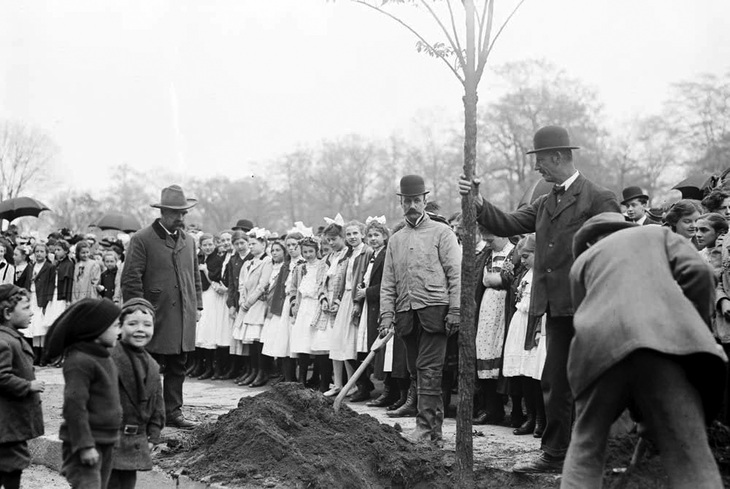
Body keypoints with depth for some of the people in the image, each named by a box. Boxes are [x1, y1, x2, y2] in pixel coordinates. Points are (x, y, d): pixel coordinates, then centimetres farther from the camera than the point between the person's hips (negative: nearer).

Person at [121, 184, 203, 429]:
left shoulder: (188, 241, 14)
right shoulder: (142, 240, -7)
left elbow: (195, 276, 21)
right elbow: (131, 280, -9)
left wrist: (197, 306, 12)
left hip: (183, 318, 6)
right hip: (154, 317, -6)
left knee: (177, 367, 8)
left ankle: (173, 412, 15)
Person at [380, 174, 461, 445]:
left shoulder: (441, 232, 3)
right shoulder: (395, 240, 17)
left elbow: (456, 274, -3)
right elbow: (388, 283, 15)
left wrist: (455, 310, -11)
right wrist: (387, 314, 2)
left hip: (434, 311, -5)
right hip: (406, 314, 5)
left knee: (429, 370, -11)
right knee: (417, 370, 7)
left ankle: (426, 429, -12)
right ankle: (434, 428, 15)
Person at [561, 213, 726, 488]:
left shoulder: (582, 259, 33)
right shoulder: (658, 233, 30)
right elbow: (697, 271, 12)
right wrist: (699, 327, 21)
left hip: (600, 344, 1)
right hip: (664, 337, -1)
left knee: (585, 448, 17)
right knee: (690, 457, -3)